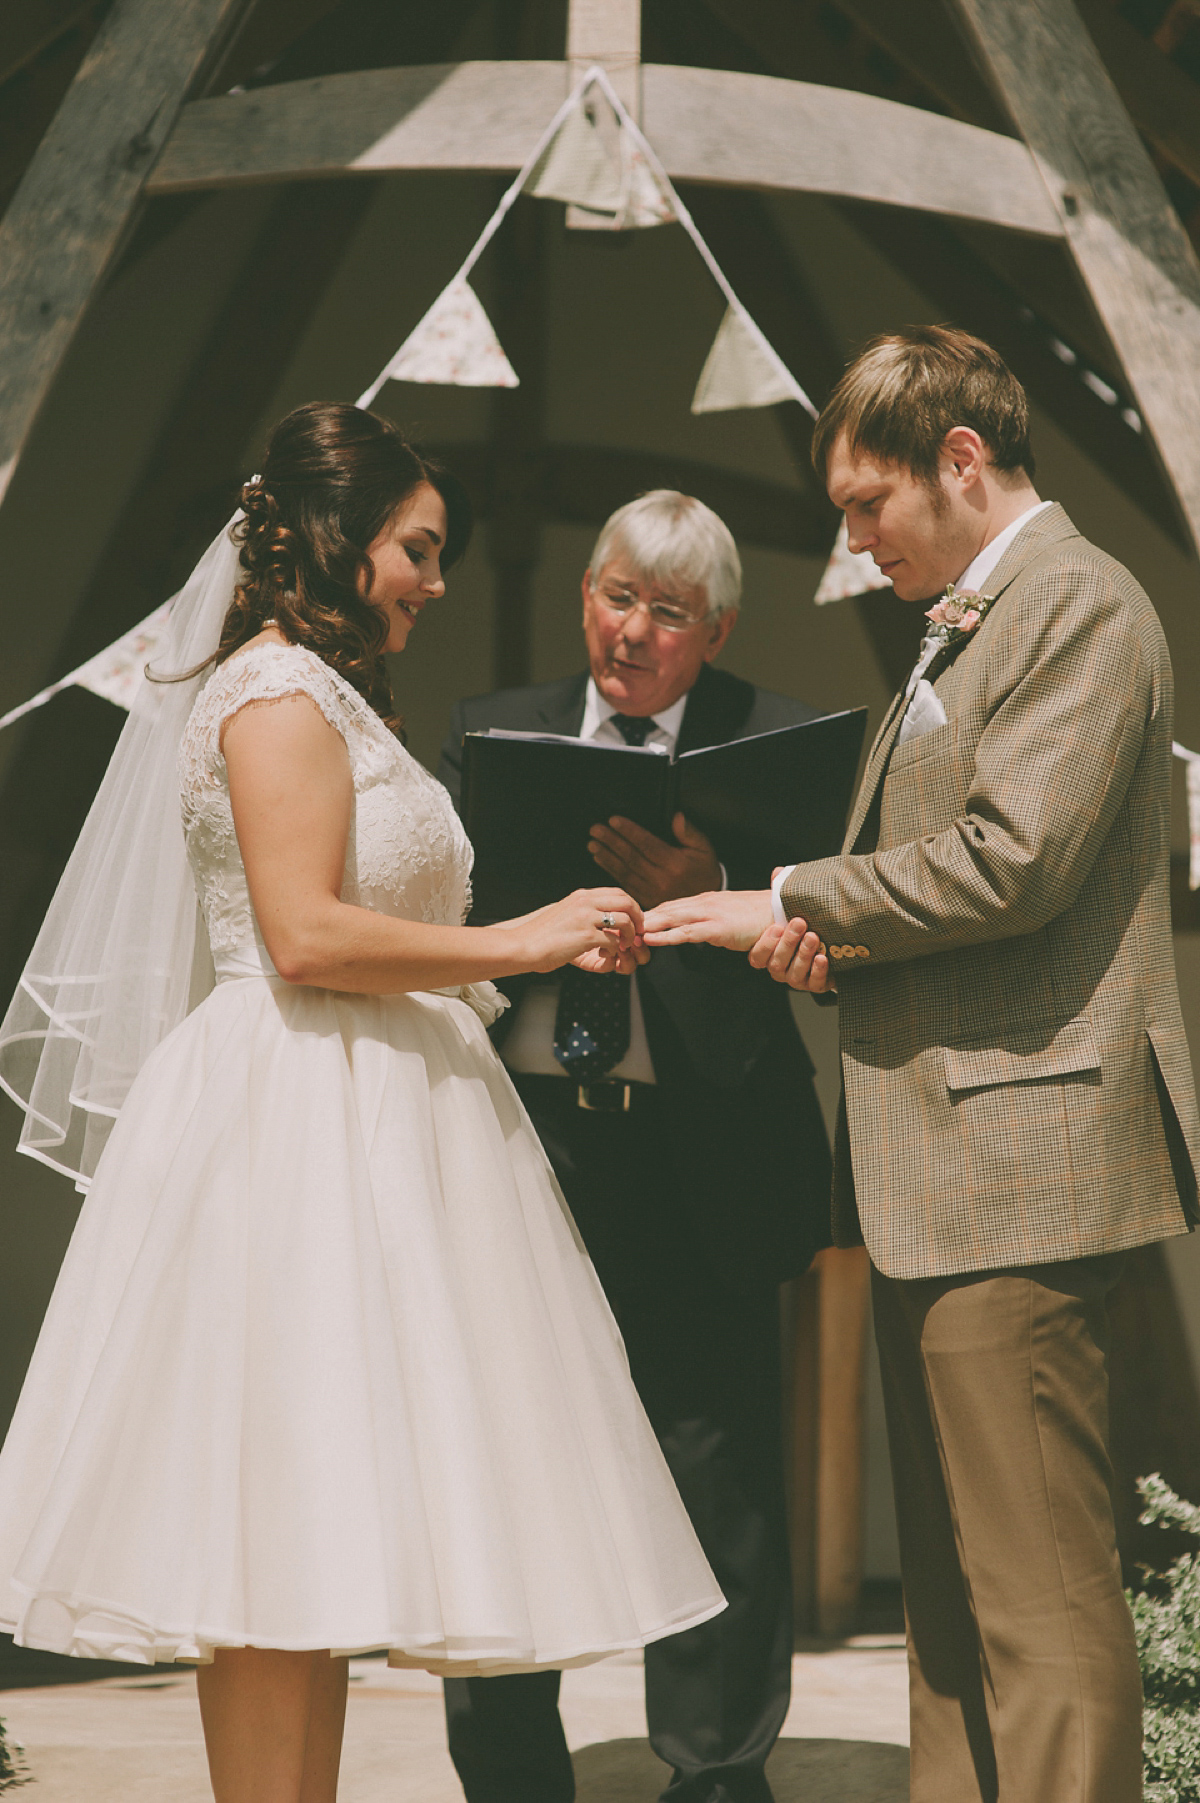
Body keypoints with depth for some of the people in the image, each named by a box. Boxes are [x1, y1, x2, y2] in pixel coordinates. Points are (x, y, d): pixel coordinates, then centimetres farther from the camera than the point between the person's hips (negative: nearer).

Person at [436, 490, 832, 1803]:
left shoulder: (775, 743, 3)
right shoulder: (490, 732, 13)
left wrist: (699, 894, -27)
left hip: (697, 1165, -2)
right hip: (521, 1143, 3)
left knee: (717, 1485, 3)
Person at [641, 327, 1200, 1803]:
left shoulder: (1080, 606, -9)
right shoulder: (960, 632, 22)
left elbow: (1014, 857, -20)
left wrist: (793, 902, -9)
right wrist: (839, 941, 8)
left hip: (1015, 1154, -11)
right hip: (936, 1174, 11)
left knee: (1040, 1595, -10)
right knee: (946, 1584, 13)